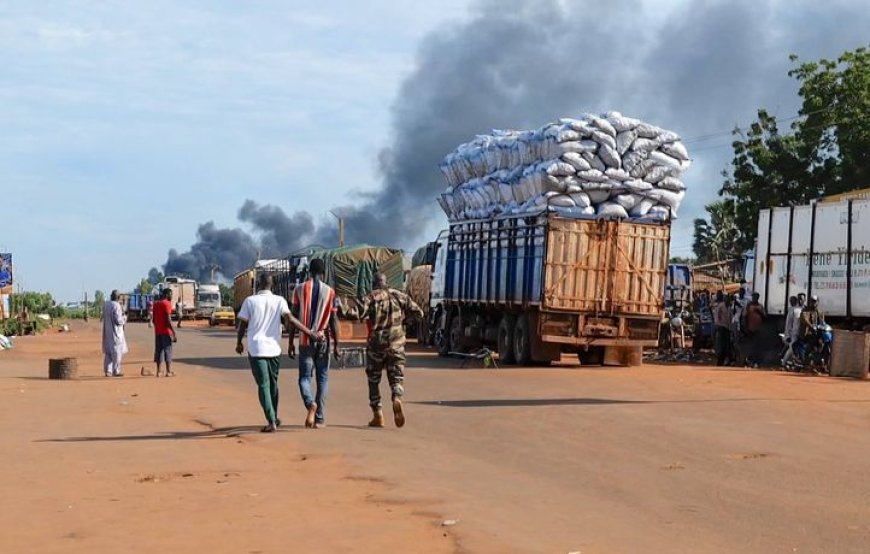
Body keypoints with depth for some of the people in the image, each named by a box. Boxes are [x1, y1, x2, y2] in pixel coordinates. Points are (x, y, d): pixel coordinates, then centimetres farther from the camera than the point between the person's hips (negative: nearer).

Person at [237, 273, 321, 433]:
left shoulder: (250, 301, -2)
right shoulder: (279, 301, 1)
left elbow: (243, 325, 0)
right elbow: (290, 319, -11)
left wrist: (239, 343, 17)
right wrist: (310, 334, -11)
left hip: (256, 349, -3)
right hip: (274, 348, 3)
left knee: (263, 385, -2)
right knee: (273, 383, 18)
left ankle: (271, 421, -12)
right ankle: (274, 419, 29)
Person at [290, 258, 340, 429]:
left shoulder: (300, 289, 0)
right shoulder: (329, 291, -1)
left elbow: (294, 318, -1)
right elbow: (333, 320, -3)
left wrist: (291, 342, 4)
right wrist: (336, 344, 1)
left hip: (305, 340, 0)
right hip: (323, 340, 0)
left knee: (304, 377, 6)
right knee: (322, 378, 9)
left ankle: (310, 404, -23)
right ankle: (319, 418, 7)